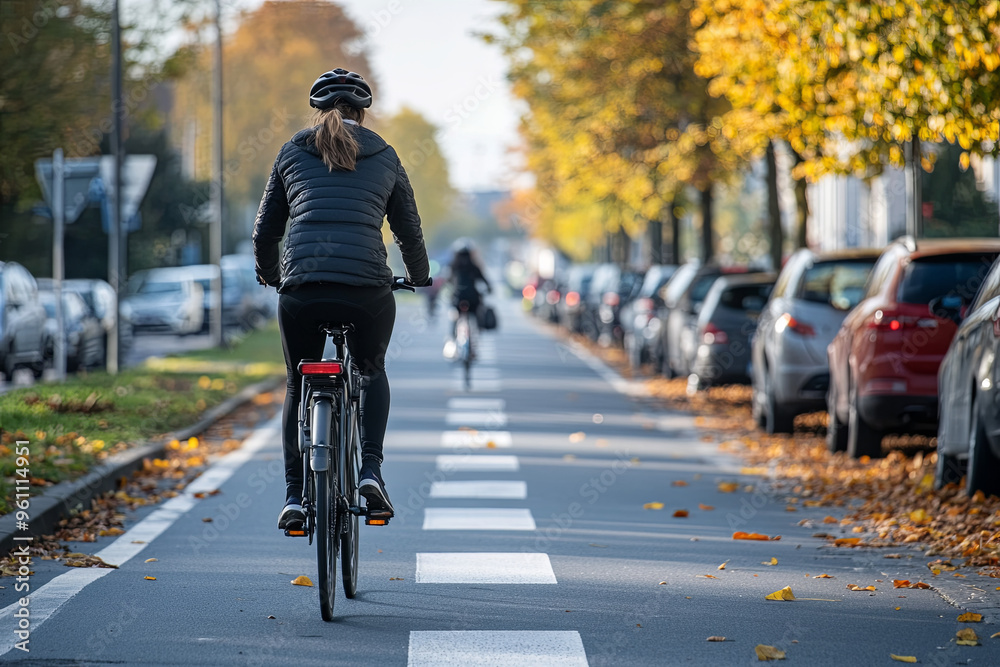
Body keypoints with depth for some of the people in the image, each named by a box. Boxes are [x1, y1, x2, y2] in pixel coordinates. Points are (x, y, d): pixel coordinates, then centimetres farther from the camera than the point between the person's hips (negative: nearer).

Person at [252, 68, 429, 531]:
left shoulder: (292, 154, 15)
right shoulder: (384, 158, 15)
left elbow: (264, 234, 18)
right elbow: (410, 233, 22)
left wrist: (269, 275, 38)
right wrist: (419, 277, 41)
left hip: (301, 288, 0)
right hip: (367, 288, 0)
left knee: (299, 387, 22)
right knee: (372, 372, 27)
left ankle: (294, 496, 14)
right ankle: (371, 469, 8)